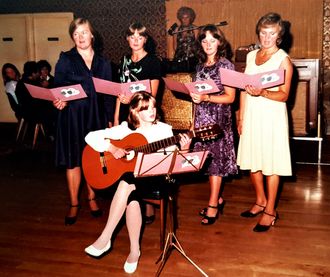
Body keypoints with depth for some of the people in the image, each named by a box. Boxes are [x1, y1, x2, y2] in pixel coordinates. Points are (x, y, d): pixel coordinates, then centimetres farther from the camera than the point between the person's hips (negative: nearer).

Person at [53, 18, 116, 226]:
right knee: (73, 160, 2)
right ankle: (74, 204, 15)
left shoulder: (102, 63, 10)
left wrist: (110, 119, 6)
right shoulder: (66, 60, 2)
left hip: (96, 116, 2)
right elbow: (57, 87, 0)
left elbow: (109, 94, 10)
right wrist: (60, 100, -22)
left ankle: (92, 198, 26)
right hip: (72, 115, -2)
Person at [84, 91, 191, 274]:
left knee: (128, 182, -33)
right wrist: (111, 148, -14)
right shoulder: (125, 129, 4)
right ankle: (134, 250, -22)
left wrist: (182, 150, -19)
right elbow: (91, 137, 1)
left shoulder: (164, 129, 5)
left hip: (155, 176, -1)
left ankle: (105, 239, -20)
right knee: (131, 196, -35)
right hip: (129, 175, 1)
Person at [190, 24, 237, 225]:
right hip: (202, 117, 6)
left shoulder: (225, 65, -5)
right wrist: (192, 95, 5)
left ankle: (213, 205, 4)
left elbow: (230, 97, -10)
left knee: (215, 158, -3)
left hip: (218, 118, -6)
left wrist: (206, 98, -20)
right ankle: (217, 199, 21)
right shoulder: (201, 66, 14)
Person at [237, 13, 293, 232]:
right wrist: (241, 117, 10)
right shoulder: (251, 56, 11)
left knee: (272, 163, 1)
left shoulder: (283, 60, -5)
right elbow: (244, 89, 12)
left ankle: (270, 210, 14)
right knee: (252, 160, 12)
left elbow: (284, 95, -10)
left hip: (272, 115, -5)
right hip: (252, 114, 5)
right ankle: (260, 201, 32)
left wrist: (262, 93, -27)